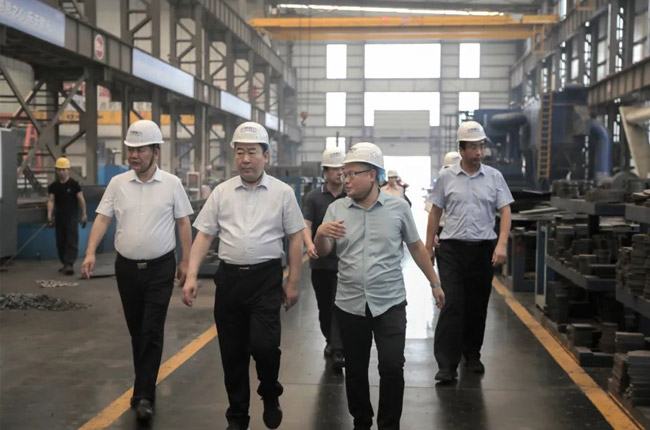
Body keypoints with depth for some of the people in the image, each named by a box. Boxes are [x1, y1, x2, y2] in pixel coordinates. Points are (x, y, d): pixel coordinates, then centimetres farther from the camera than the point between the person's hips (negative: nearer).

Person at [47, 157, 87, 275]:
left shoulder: (74, 184, -4)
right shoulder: (53, 186, 5)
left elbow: (81, 200, -3)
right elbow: (51, 201, -1)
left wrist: (84, 215, -5)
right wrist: (49, 215, -14)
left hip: (72, 216, -4)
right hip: (59, 216, 4)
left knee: (72, 240, -11)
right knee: (60, 241, 8)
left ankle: (69, 264, -16)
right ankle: (64, 264, 20)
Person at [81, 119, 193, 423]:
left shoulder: (171, 184, -4)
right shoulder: (117, 183, 2)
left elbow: (183, 223, 1)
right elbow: (102, 218, 0)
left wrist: (185, 262, -1)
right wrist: (91, 253, -14)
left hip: (160, 268, -3)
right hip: (126, 267, 3)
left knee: (152, 331, -6)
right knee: (136, 330, 13)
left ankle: (144, 395, -3)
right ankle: (145, 383, 29)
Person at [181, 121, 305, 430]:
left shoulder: (283, 192, 0)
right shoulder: (221, 192, 5)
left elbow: (295, 238, 2)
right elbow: (204, 235, 5)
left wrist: (293, 283, 0)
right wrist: (191, 276, -5)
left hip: (266, 279, -2)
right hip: (229, 277, 3)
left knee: (263, 345, -13)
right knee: (232, 352, 9)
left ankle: (270, 396, 19)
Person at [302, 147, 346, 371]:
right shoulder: (313, 197, 2)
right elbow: (306, 224, -10)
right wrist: (309, 244, -29)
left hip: (345, 261, -2)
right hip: (320, 261, 2)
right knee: (324, 305, 14)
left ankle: (338, 351, -9)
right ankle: (330, 340, 34)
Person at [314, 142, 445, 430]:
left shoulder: (398, 207, 0)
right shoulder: (336, 209, 2)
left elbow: (416, 247, 9)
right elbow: (322, 253, 0)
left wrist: (435, 283, 12)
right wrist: (320, 234, -22)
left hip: (389, 304, -1)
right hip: (350, 306, 2)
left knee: (392, 368, -3)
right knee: (355, 370, 11)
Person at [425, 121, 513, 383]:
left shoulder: (494, 177, 4)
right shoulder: (446, 177, 3)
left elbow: (505, 211, 0)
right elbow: (435, 213, 8)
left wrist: (502, 245, -13)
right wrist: (428, 246, 6)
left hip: (483, 248, 2)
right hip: (452, 248, -1)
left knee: (477, 306, 11)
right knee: (452, 305, -7)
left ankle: (472, 354, 29)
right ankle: (446, 364, -5)